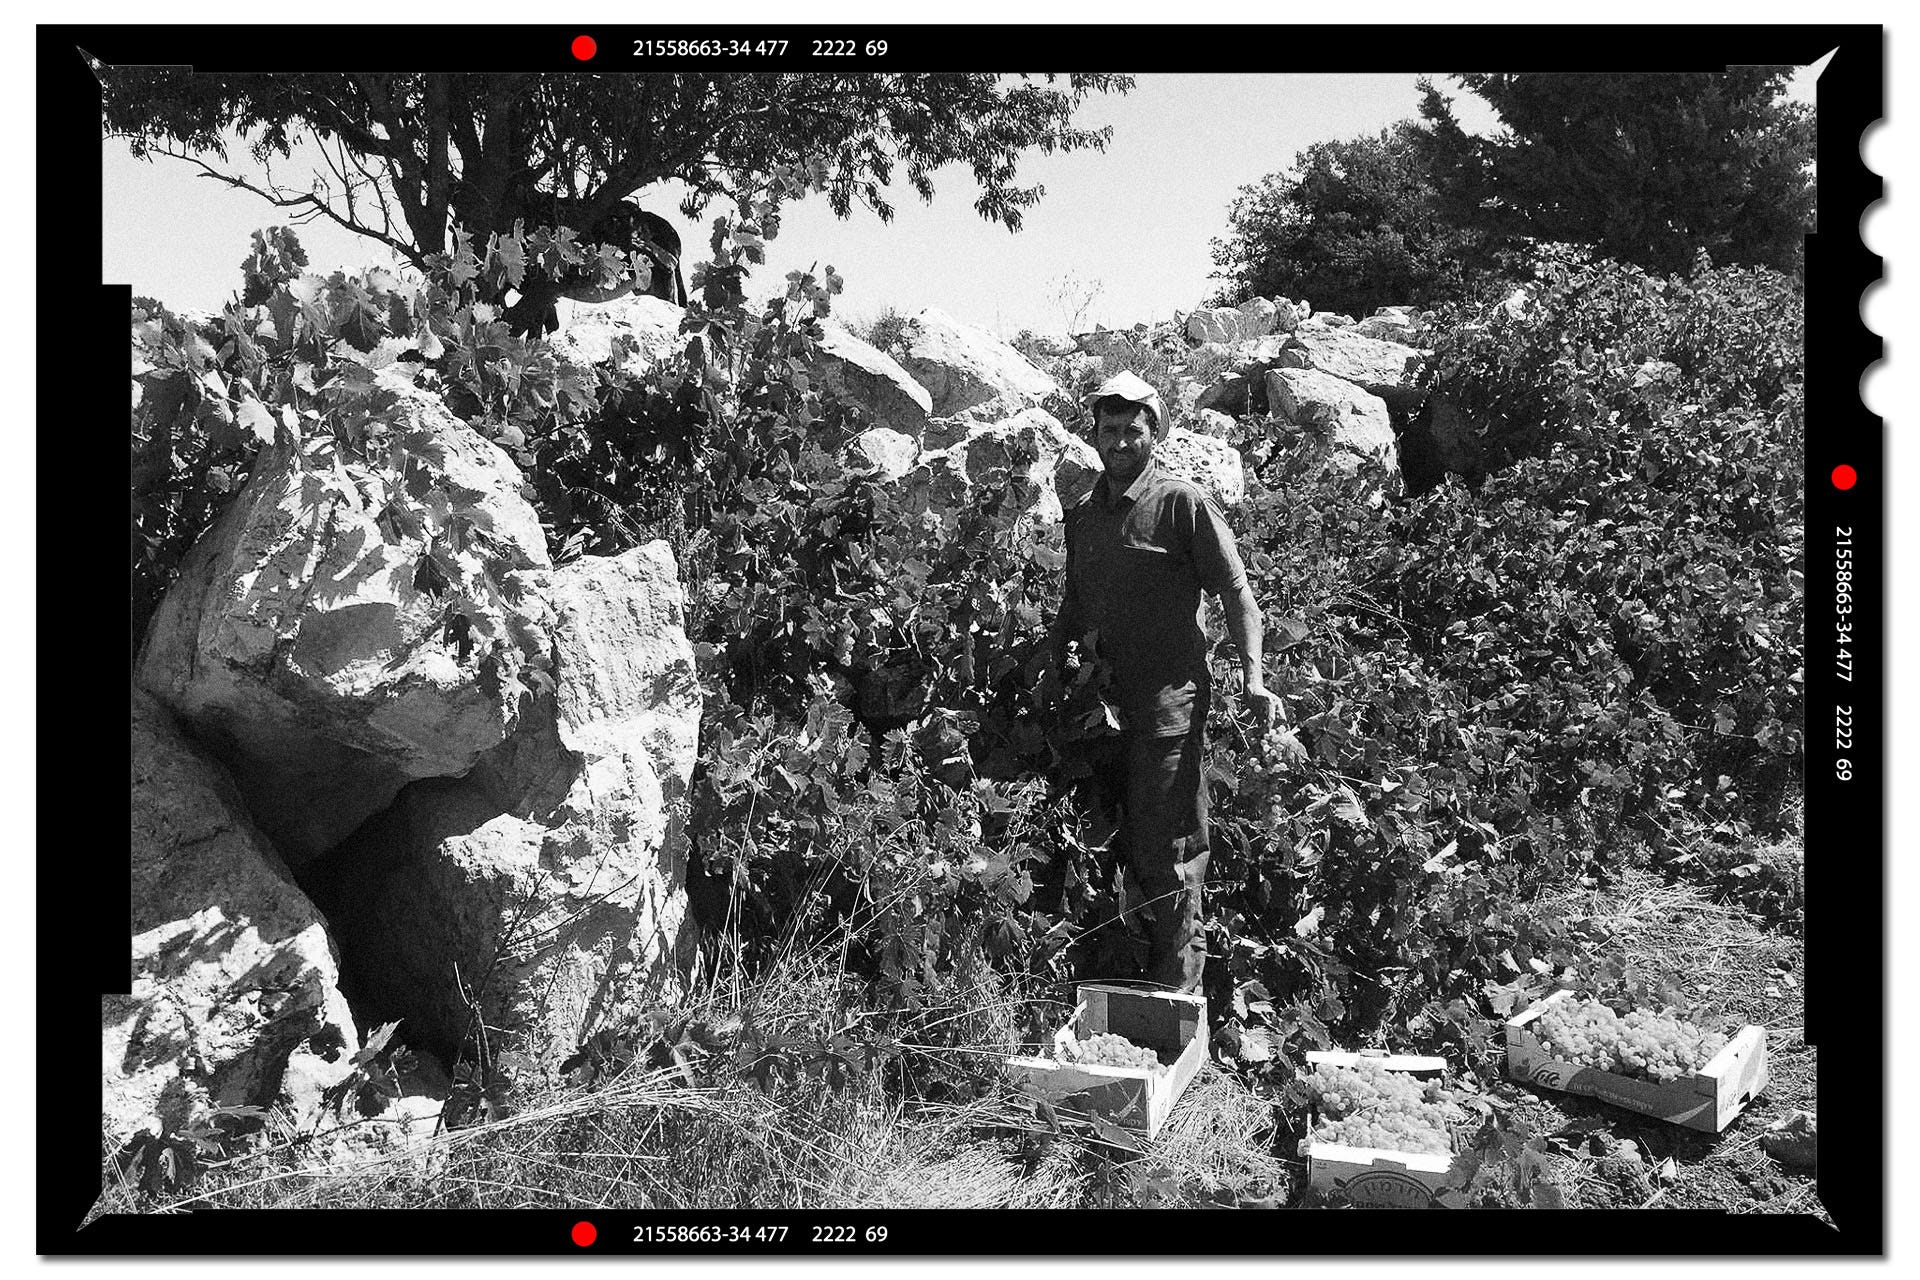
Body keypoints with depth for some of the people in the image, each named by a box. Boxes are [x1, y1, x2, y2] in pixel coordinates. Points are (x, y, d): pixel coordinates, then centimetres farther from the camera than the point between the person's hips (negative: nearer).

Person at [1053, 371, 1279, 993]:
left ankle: (1177, 987, 7)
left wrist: (1252, 677, -17)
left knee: (1165, 849, -4)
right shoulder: (1081, 513, 14)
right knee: (1111, 840, 12)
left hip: (1168, 699, -6)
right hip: (1101, 702, 6)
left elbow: (1236, 591, -7)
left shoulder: (1183, 503, -5)